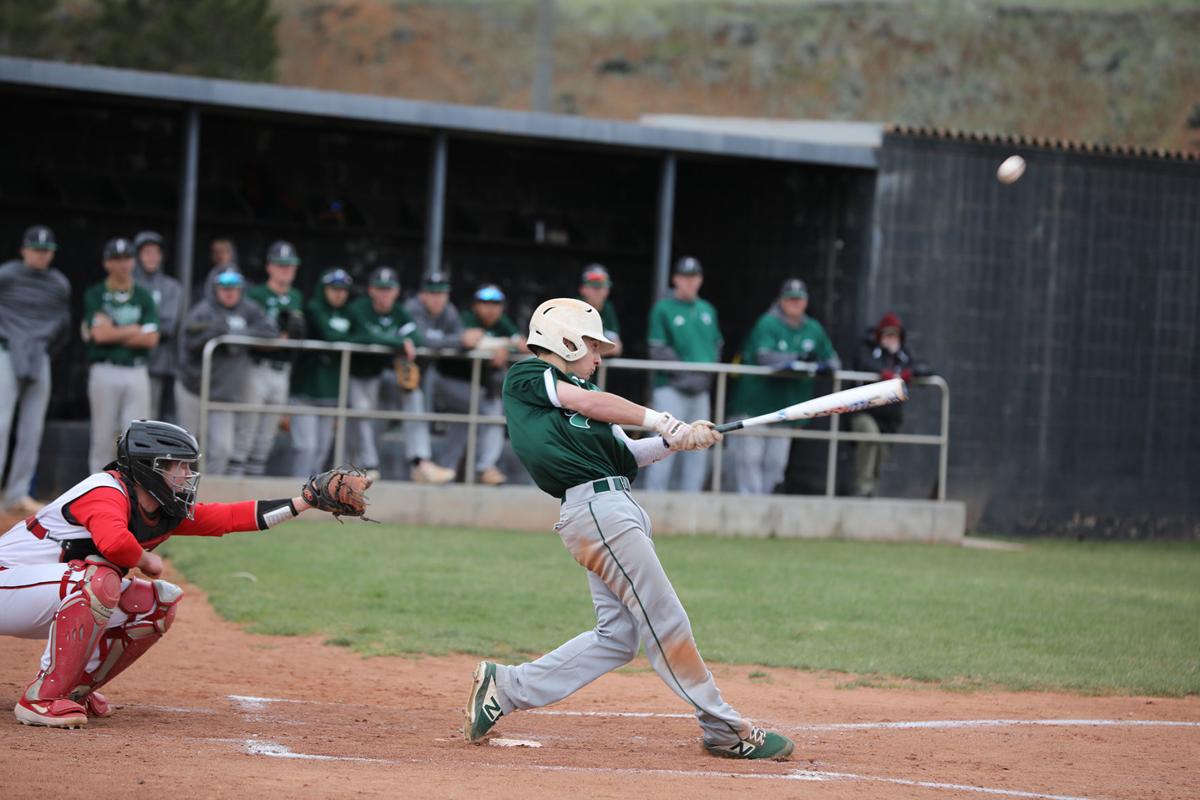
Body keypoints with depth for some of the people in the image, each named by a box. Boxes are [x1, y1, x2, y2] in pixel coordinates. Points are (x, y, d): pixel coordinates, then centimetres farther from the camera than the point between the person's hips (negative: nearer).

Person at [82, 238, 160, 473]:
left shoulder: (143, 297, 10)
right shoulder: (95, 295, 3)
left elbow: (151, 339, -1)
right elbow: (99, 333, -11)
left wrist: (113, 333, -6)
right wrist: (133, 330, -2)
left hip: (137, 372, 2)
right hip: (104, 371, -2)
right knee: (103, 436, 0)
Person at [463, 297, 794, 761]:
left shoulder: (575, 390, 28)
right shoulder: (525, 376, 6)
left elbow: (627, 456, 18)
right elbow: (587, 401, -10)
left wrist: (676, 440, 2)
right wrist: (662, 421, -12)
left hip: (617, 509, 9)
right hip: (595, 507, -9)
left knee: (617, 635, 5)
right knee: (665, 621, -8)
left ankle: (505, 687, 12)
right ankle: (725, 730, -4)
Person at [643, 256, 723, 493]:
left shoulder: (708, 310, 17)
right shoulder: (663, 309, -1)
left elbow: (717, 346, 18)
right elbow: (658, 350, -7)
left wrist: (705, 376, 2)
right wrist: (684, 376, -14)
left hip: (701, 390, 6)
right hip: (671, 387, -6)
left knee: (697, 453, 5)